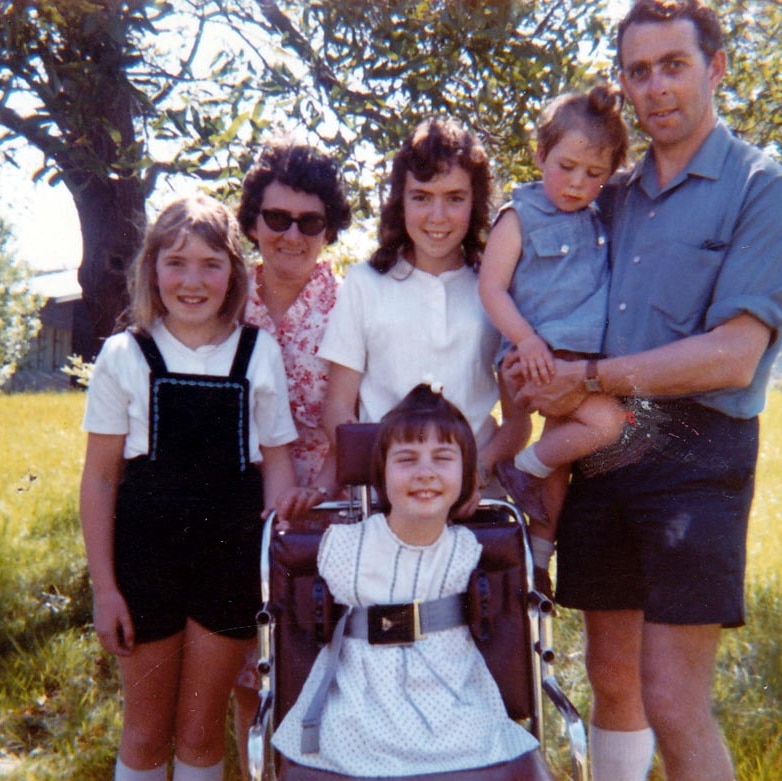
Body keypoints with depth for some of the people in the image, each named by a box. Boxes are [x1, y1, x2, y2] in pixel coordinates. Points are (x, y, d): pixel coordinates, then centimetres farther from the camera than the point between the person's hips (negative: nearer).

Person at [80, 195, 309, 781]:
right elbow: (100, 476, 0)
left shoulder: (260, 352, -1)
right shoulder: (125, 355, -3)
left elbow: (277, 462, 3)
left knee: (202, 733, 13)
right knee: (145, 734, 13)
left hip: (231, 555, 1)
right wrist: (104, 586, -3)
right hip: (146, 551, 0)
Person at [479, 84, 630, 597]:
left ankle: (538, 556, 28)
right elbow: (491, 287, -8)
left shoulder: (603, 222, 14)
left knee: (561, 452, 13)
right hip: (538, 359, -6)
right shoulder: (520, 217, -3)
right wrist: (526, 339, -22)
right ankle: (524, 468, -1)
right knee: (605, 422, -24)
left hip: (587, 360, 7)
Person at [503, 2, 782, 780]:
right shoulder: (613, 197, 15)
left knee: (672, 701, -5)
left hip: (694, 452, -5)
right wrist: (533, 371, 3)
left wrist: (592, 378, -13)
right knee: (611, 674, 14)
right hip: (599, 447, 6)